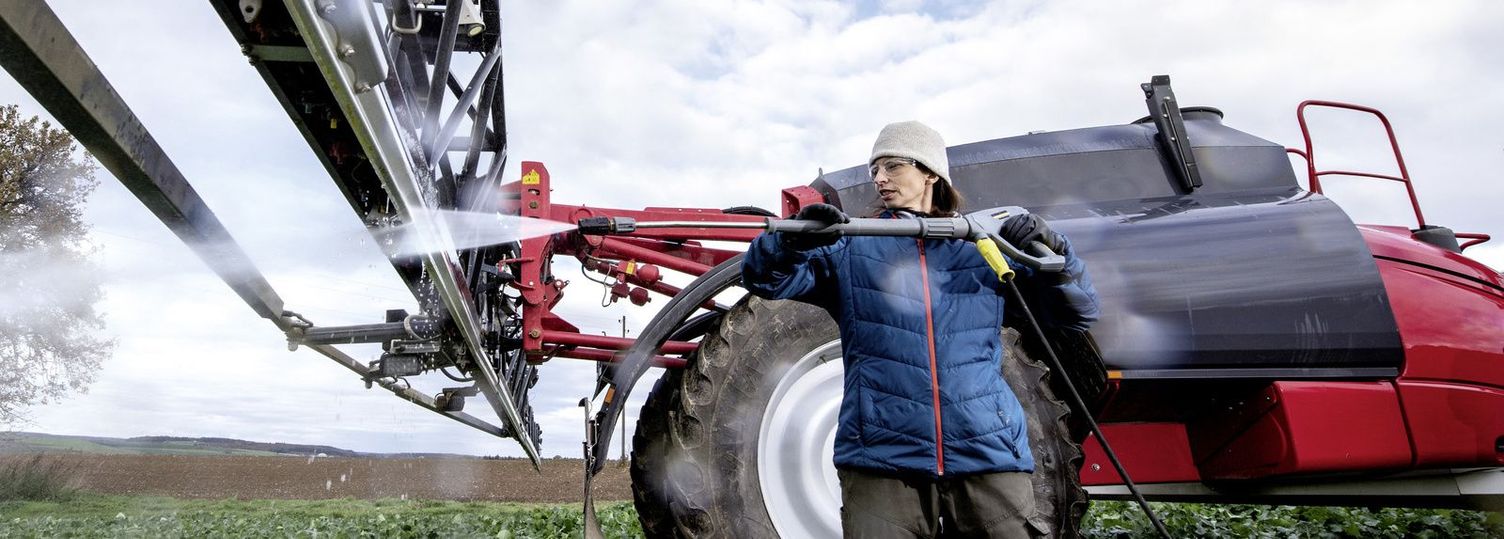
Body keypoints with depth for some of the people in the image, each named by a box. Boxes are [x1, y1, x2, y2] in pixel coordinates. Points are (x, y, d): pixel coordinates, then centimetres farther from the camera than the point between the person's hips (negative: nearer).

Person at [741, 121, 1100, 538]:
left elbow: (1078, 313, 13)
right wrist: (793, 239, -19)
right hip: (880, 460, -1)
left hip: (988, 456, 1)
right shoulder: (850, 248, 11)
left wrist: (1053, 253, -7)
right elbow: (764, 279, 2)